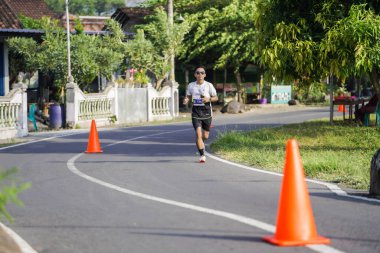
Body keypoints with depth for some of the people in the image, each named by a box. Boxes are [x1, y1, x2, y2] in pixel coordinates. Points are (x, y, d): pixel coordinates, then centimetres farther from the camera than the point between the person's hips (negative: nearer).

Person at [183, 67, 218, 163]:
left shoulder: (209, 85, -1)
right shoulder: (191, 85, 3)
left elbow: (216, 97, 5)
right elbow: (188, 96, 15)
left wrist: (208, 99, -16)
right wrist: (186, 100, -9)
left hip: (206, 111, 0)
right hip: (196, 111, 0)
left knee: (205, 136, 8)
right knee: (198, 134, -14)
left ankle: (201, 144, 44)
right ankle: (202, 155, -6)